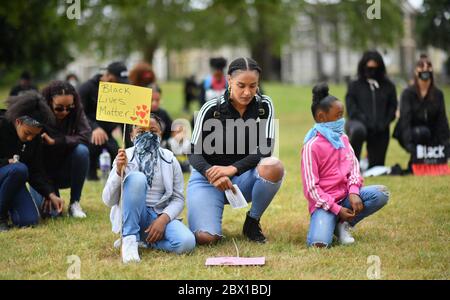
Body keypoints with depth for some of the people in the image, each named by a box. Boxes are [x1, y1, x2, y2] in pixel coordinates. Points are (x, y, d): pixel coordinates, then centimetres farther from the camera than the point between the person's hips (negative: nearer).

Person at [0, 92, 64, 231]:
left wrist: (50, 194, -12)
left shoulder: (35, 139, -1)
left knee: (29, 220, -17)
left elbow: (36, 171, 1)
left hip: (13, 180, 5)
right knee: (19, 169, -37)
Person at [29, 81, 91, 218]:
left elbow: (85, 137, -23)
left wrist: (54, 141, -31)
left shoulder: (76, 112, -9)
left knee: (81, 150, -29)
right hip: (44, 171, -2)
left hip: (66, 172, 2)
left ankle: (75, 203, -14)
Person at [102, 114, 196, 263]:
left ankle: (145, 241, -2)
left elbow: (178, 198, 3)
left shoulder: (169, 160, 4)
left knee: (186, 242, -30)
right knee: (137, 177, -30)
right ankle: (130, 239, -24)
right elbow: (108, 200, -6)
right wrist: (119, 171, -22)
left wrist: (164, 219, -16)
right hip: (132, 216, -1)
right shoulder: (124, 158, -1)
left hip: (161, 217, 2)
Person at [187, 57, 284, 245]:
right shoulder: (211, 109, -11)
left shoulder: (264, 106, -5)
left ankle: (252, 222, -6)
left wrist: (233, 169, -29)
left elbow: (265, 149, -14)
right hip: (208, 177, -2)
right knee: (205, 238, -25)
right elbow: (194, 153, -11)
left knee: (274, 167, -32)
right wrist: (212, 174, -33)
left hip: (244, 177, 2)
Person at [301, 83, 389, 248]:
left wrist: (354, 192, -14)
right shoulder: (312, 146, -13)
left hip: (346, 195, 7)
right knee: (319, 242, -32)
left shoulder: (343, 139, 8)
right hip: (324, 202, -7)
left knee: (381, 193, -17)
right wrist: (337, 209, -17)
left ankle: (343, 225, -3)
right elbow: (311, 188, -14)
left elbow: (354, 166, 6)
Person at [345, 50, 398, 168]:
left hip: (380, 131, 3)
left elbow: (392, 108, 11)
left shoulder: (388, 87, 14)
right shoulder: (354, 86, 9)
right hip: (360, 123, -3)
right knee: (358, 130, -41)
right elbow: (351, 109, 0)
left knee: (376, 166, -1)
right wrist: (366, 121, -14)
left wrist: (383, 124, -6)